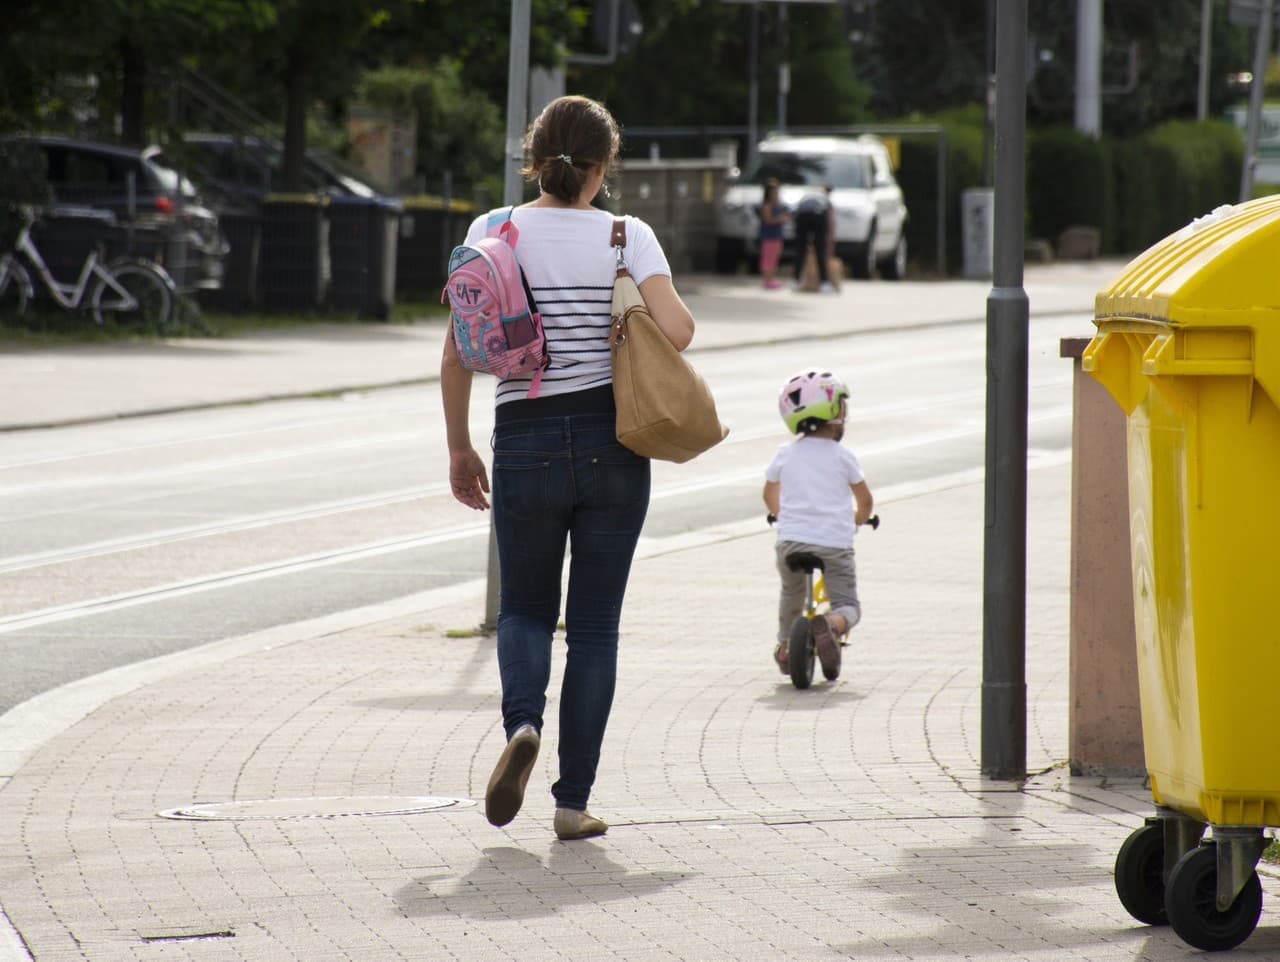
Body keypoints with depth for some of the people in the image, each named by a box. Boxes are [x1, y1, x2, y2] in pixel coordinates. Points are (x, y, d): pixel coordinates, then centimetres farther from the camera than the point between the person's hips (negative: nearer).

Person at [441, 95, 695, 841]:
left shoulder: (493, 234, 0)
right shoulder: (629, 236, -3)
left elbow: (458, 355, -2)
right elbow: (676, 332, -16)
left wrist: (459, 447, 8)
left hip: (525, 443, 0)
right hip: (613, 442, 0)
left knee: (526, 608, 19)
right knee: (594, 625, 9)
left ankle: (523, 723, -12)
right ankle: (574, 800, 5)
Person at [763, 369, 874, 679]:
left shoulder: (785, 454, 9)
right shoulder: (842, 456, 2)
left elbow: (770, 495, 24)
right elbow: (865, 501, 13)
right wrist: (858, 519, 35)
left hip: (791, 539, 3)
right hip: (835, 543, -3)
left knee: (791, 593, 31)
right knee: (847, 606, 3)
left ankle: (785, 646, 37)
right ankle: (831, 624, -29)